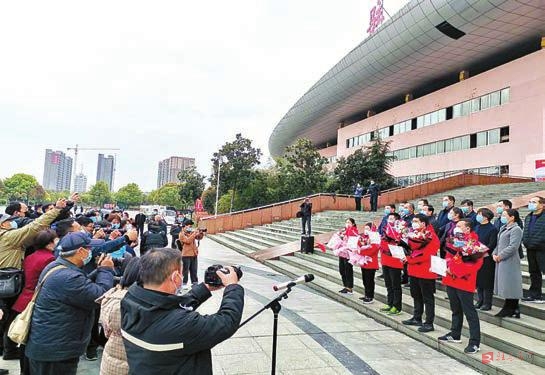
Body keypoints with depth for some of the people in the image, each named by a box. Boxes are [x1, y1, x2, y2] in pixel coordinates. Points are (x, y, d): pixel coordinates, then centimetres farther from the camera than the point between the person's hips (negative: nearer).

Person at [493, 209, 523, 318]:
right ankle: (508, 309, 20)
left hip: (510, 262, -9)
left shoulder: (516, 229, -10)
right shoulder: (503, 228, 17)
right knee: (504, 285, 12)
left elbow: (513, 247, -19)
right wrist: (494, 254, 3)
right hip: (501, 261, 9)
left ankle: (512, 310, 6)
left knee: (510, 286, -3)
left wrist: (500, 256, -16)